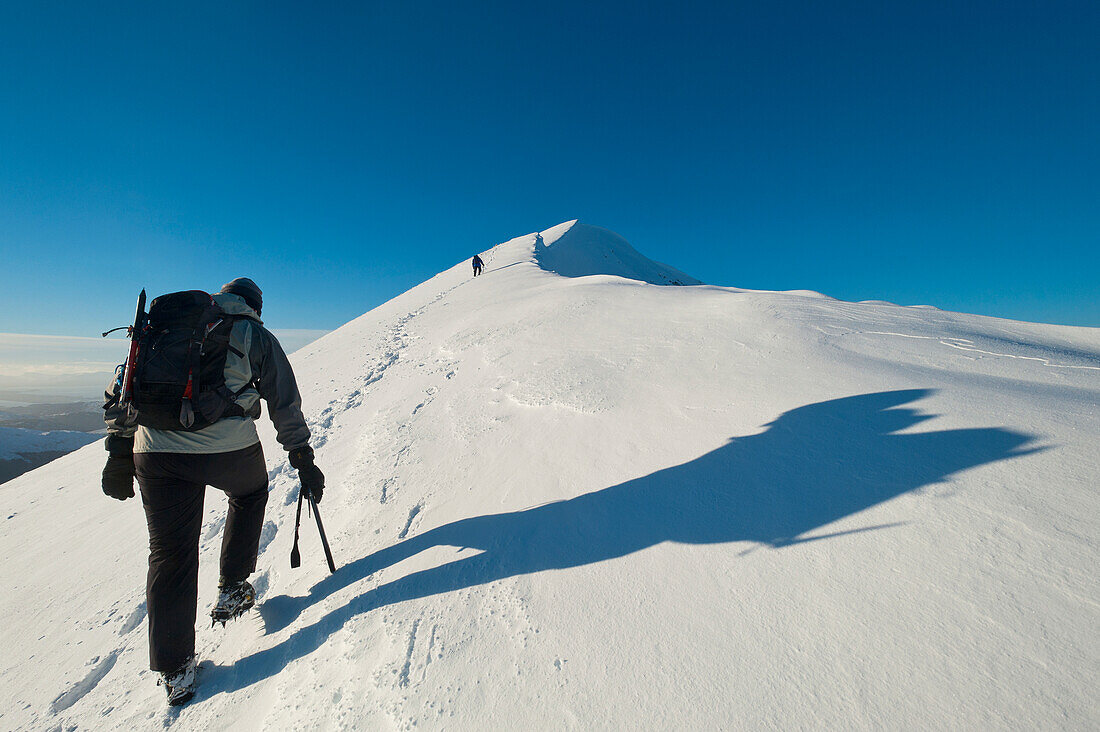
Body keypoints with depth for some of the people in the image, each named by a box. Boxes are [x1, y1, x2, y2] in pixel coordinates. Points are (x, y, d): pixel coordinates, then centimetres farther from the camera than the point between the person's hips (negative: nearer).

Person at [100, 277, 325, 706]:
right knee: (250, 494, 31)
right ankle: (231, 590, 32)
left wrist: (119, 454, 23)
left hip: (157, 453, 3)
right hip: (230, 450, -3)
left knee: (170, 553, 14)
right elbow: (286, 405, 4)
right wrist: (304, 461, 9)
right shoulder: (257, 336, 8)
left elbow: (122, 390, 18)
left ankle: (174, 670, 25)